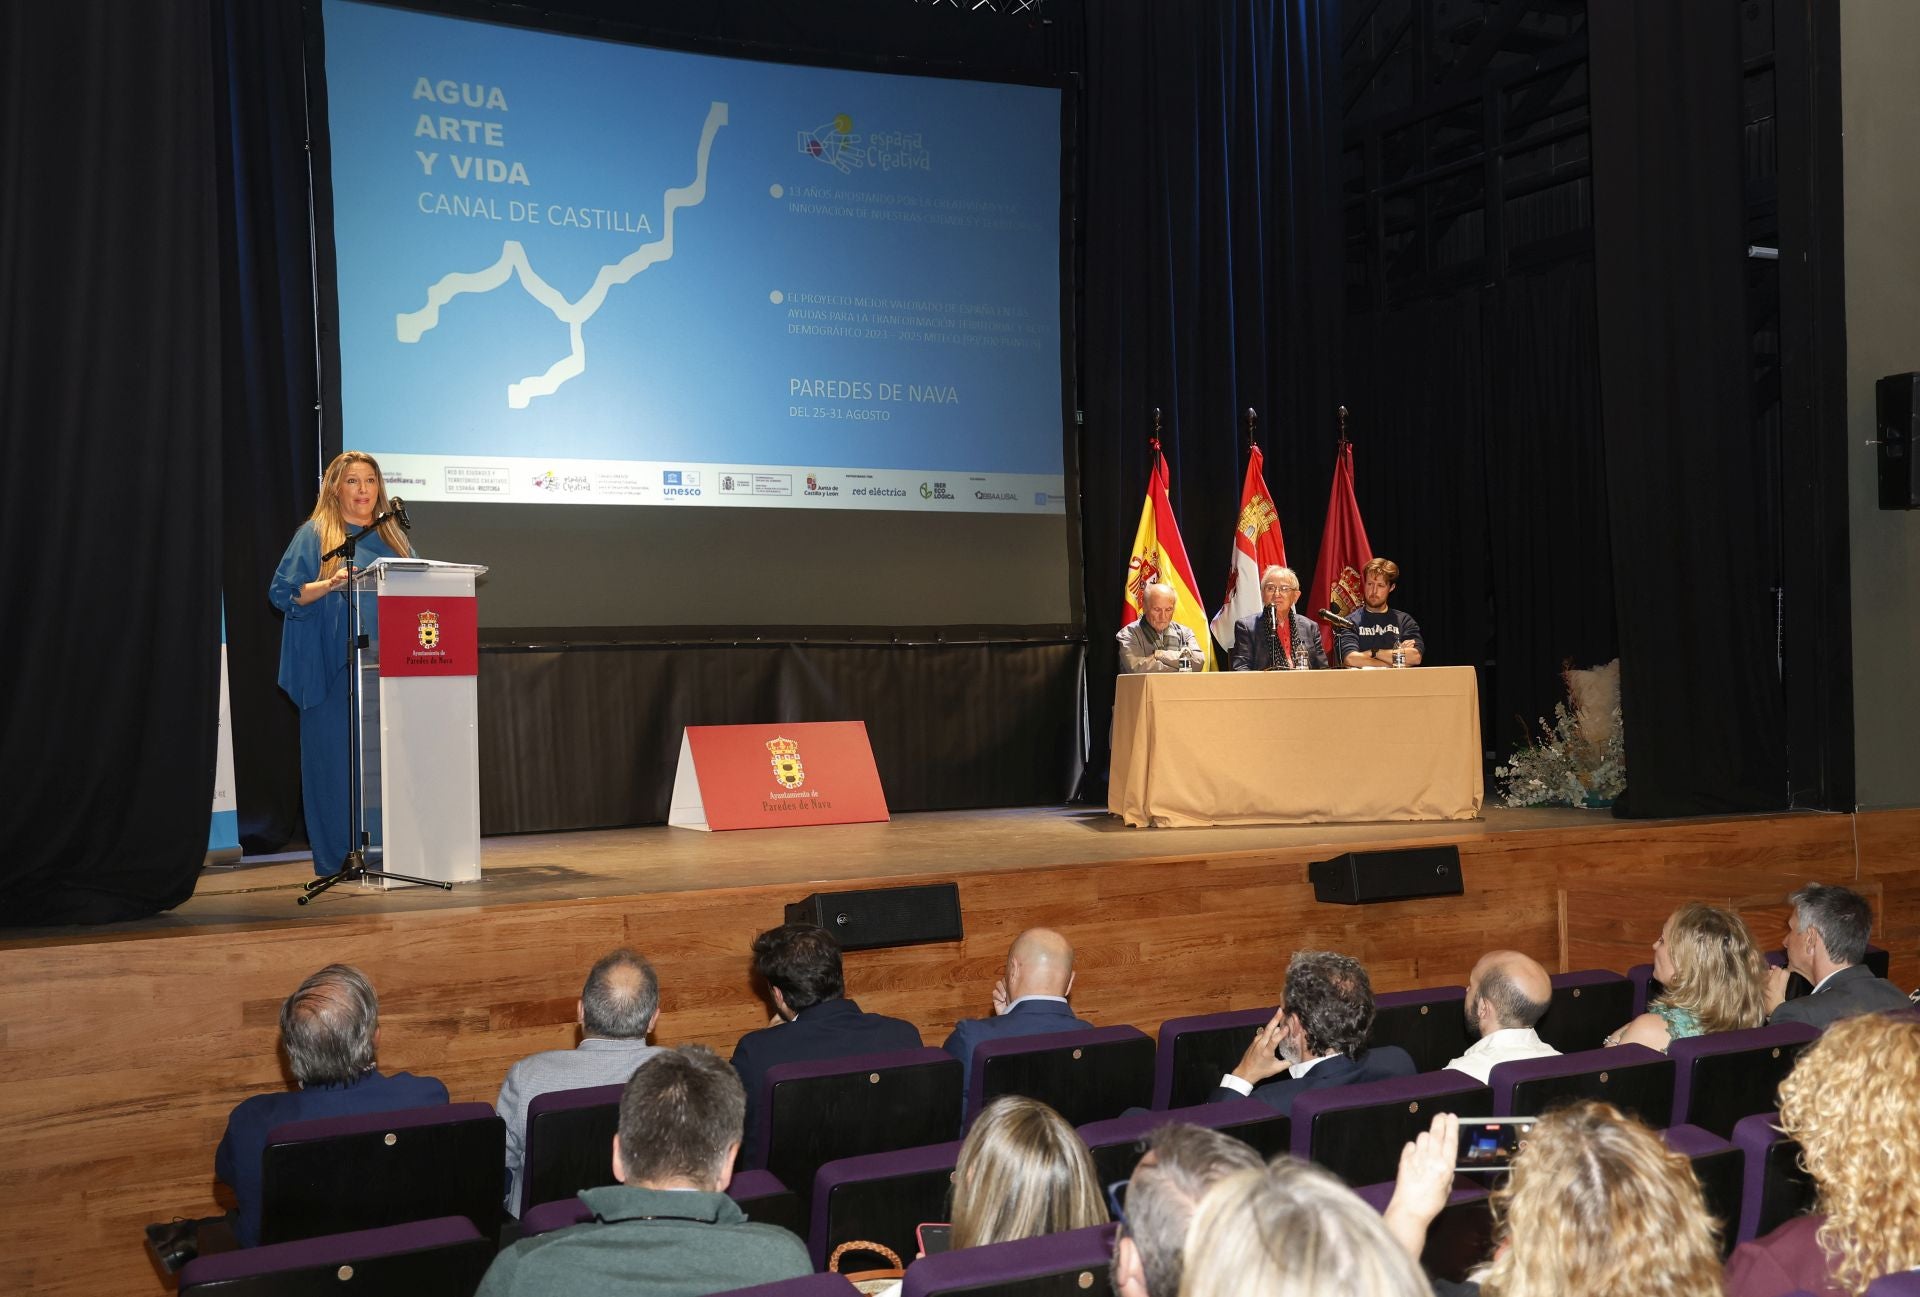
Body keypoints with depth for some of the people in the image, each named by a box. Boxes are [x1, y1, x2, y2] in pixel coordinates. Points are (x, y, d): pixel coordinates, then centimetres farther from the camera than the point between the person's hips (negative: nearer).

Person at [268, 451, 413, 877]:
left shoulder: (393, 537, 18)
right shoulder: (314, 535, 4)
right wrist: (329, 585, -18)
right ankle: (337, 856, 1)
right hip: (331, 667, -4)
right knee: (335, 756, -4)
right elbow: (283, 593, -3)